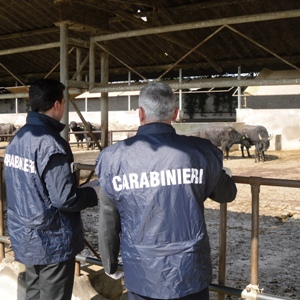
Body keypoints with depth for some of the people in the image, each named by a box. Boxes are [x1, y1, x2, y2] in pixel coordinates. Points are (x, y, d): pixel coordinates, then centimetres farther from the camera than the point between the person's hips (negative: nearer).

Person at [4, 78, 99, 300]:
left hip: (25, 237, 8)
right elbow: (64, 198, -25)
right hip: (52, 242, -8)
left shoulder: (17, 138, 5)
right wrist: (96, 193, -7)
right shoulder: (50, 144, -23)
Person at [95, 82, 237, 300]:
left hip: (141, 276, 1)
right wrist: (226, 176, 31)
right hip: (190, 274, 0)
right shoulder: (199, 152, -10)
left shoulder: (115, 159, -9)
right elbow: (227, 194, 7)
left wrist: (110, 264, 15)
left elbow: (108, 222, -1)